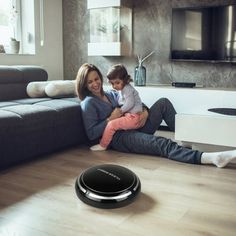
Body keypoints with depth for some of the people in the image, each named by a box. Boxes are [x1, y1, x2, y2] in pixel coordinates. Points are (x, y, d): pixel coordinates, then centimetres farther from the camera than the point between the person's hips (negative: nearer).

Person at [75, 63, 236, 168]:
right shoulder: (89, 103, -2)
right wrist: (111, 119, -14)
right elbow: (91, 134, -9)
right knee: (163, 144, -31)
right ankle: (211, 158, -45)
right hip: (119, 138, -8)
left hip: (135, 129, 8)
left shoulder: (111, 94, 19)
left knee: (163, 102, -3)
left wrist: (145, 112, -1)